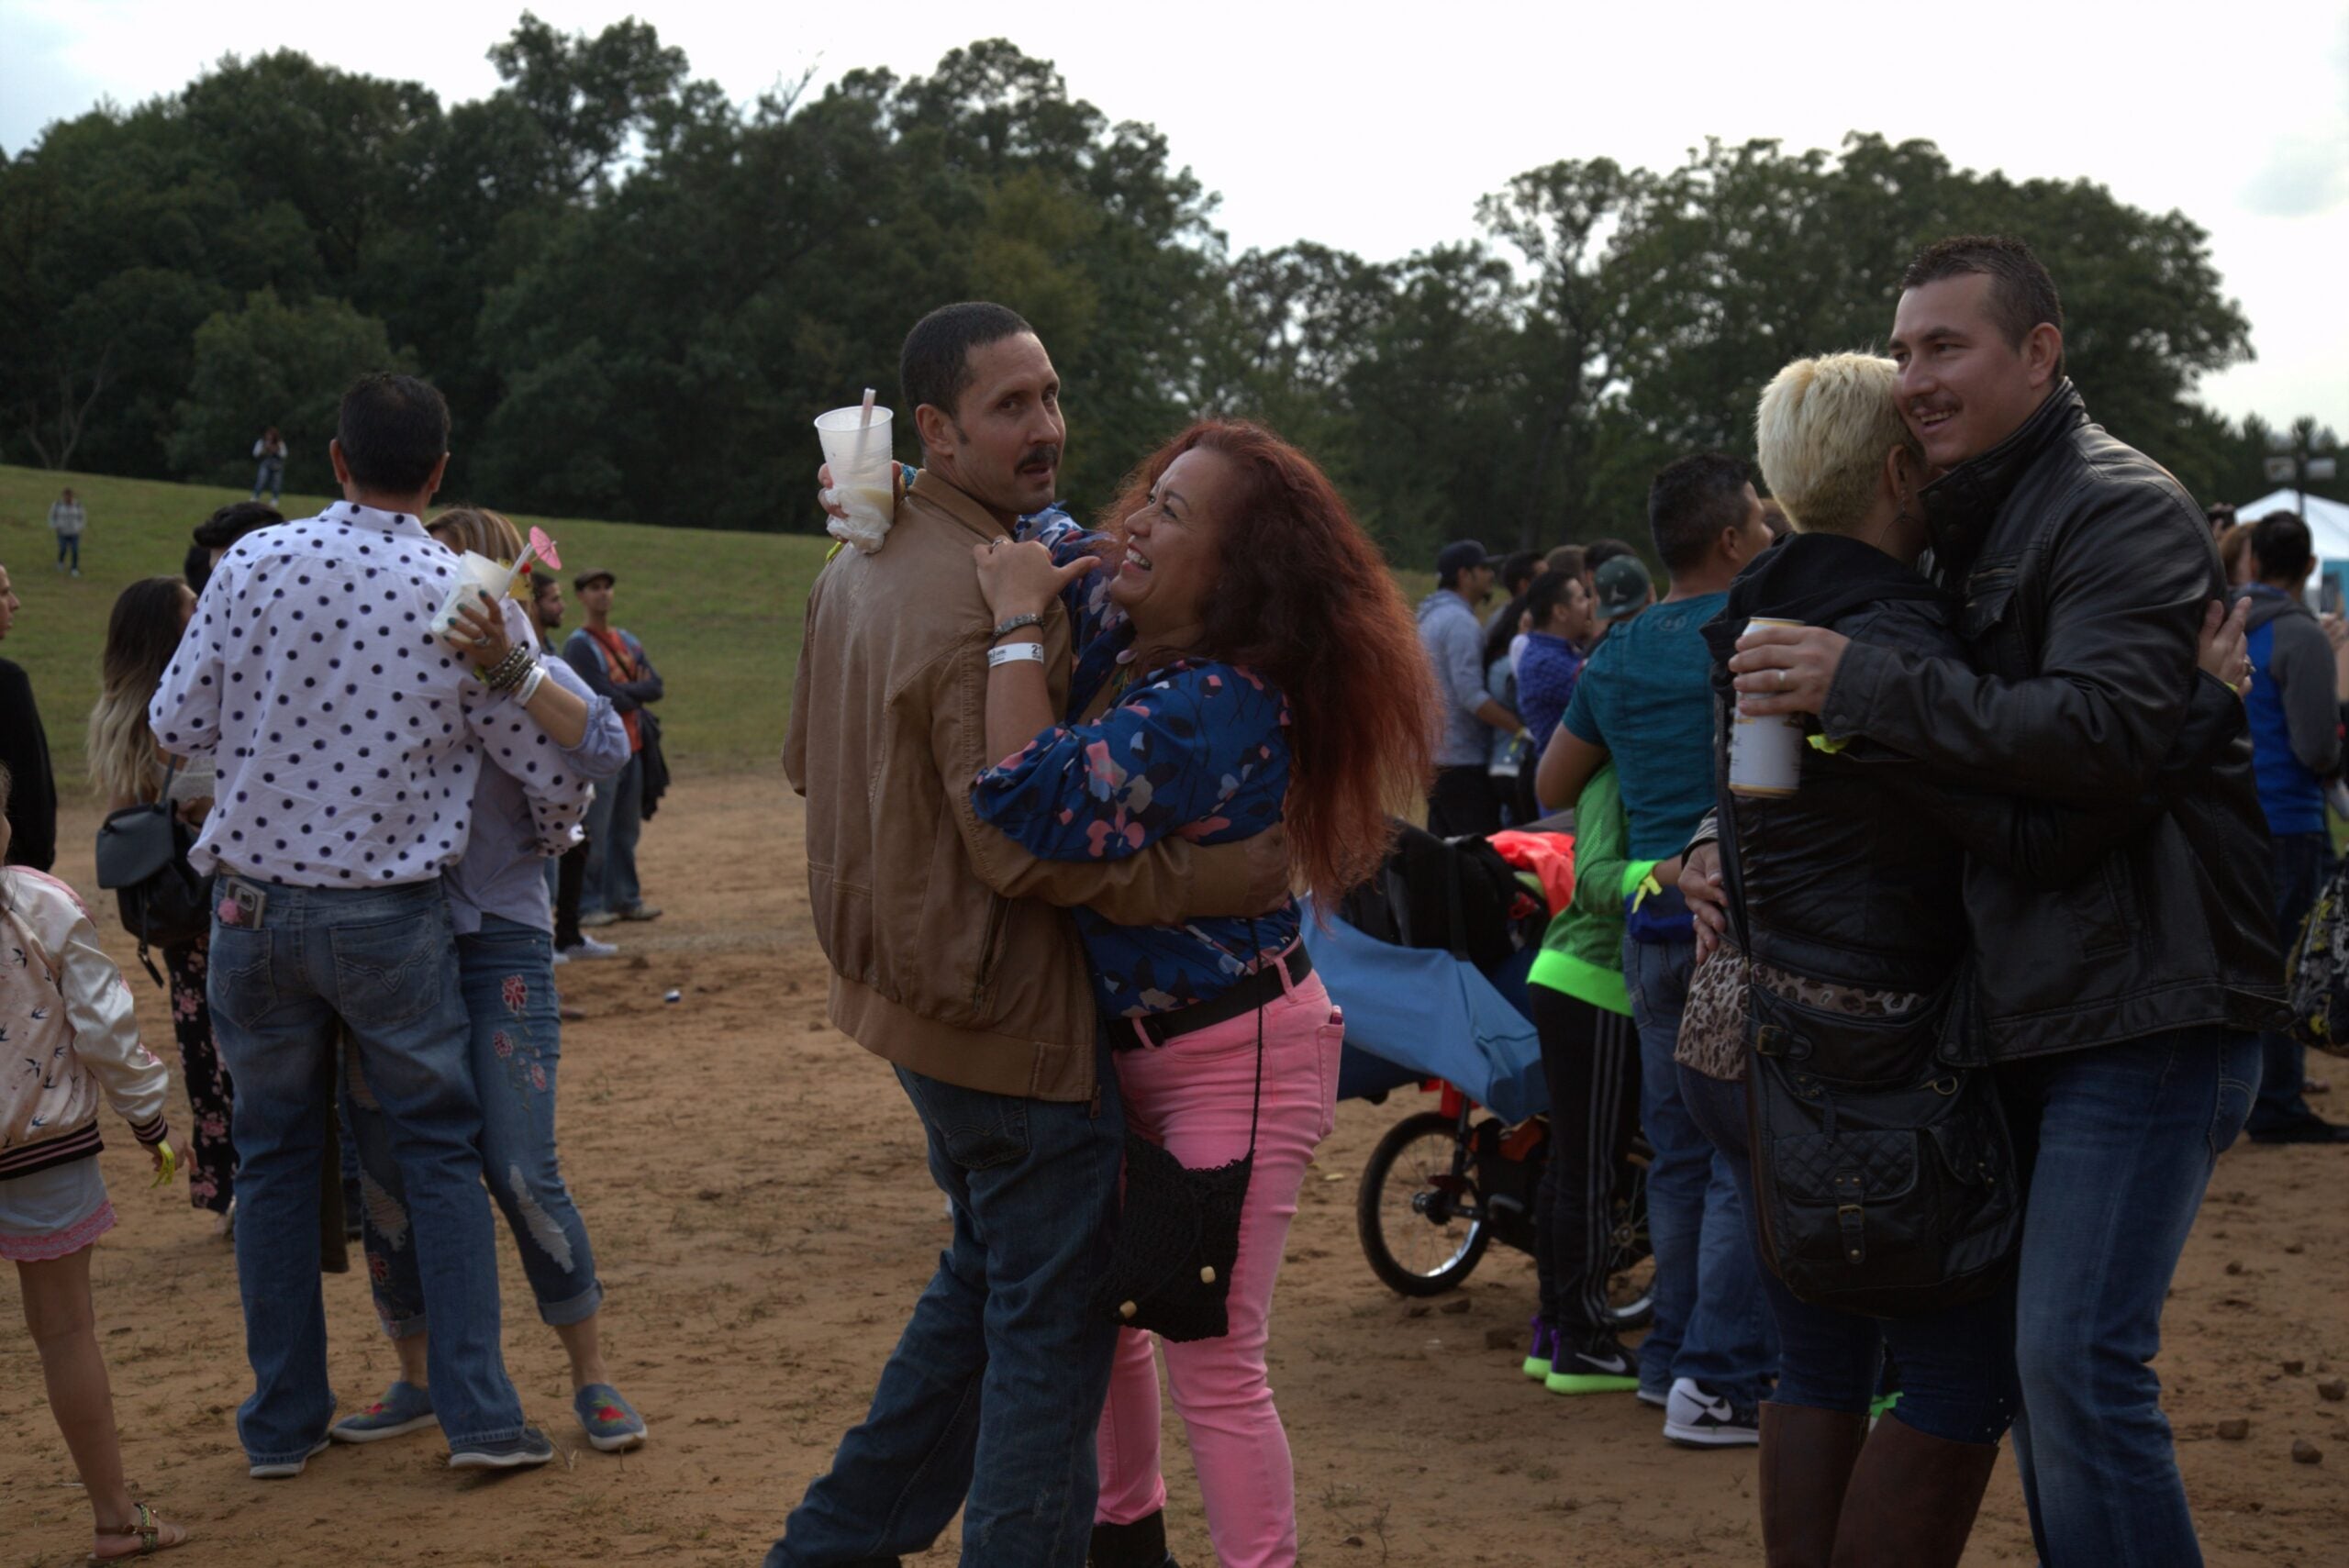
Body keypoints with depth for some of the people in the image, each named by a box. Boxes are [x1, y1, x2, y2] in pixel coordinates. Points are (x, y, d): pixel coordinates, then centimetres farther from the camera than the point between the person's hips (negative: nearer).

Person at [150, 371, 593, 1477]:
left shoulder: (256, 563, -7)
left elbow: (177, 729, -2)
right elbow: (555, 774, 0)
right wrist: (553, 834, 23)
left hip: (255, 907, 1)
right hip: (393, 917, -1)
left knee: (274, 1156, 13)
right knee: (440, 1150, 9)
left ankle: (282, 1422, 20)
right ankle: (479, 1414, 5)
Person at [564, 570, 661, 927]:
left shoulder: (628, 641, 15)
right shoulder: (579, 645, -8)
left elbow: (655, 686, 5)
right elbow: (606, 699, -16)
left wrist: (623, 691, -10)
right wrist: (637, 691, -2)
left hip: (632, 747, 7)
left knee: (626, 830, 13)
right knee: (594, 832, -7)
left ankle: (624, 898, 20)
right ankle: (588, 904, -3)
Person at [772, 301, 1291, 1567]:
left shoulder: (857, 569, 9)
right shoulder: (991, 597, -23)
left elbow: (805, 762, 19)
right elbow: (1026, 850, -27)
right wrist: (1216, 879, -22)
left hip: (906, 990, 10)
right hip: (1013, 1015, -10)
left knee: (987, 1275, 25)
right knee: (1053, 1324, 2)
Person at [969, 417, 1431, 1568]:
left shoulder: (1221, 704, -25)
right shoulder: (1115, 640, 1)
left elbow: (1033, 808, -36)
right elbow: (1034, 541, 22)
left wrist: (1020, 623, -27)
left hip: (1235, 1054, -9)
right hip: (1121, 1044, 9)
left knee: (1212, 1361, -5)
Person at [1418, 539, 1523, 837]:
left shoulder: (1431, 617, 16)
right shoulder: (1460, 622, -15)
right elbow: (1472, 696, -22)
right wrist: (1522, 728, -22)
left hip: (1433, 753, 10)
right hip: (1463, 760, -10)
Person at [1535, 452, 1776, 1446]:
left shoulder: (1618, 656, 11)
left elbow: (1553, 785, 19)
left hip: (1654, 920, 6)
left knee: (1678, 1151, 15)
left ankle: (1671, 1354, 21)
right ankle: (1718, 1380, -5)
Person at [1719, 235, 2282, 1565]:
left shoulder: (2123, 509, -10)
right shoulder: (1965, 527, 19)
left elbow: (2105, 731, -26)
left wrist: (1861, 685, -24)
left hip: (2145, 1005, -9)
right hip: (2028, 1003, 9)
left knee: (2078, 1355, -14)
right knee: (2039, 1348, 13)